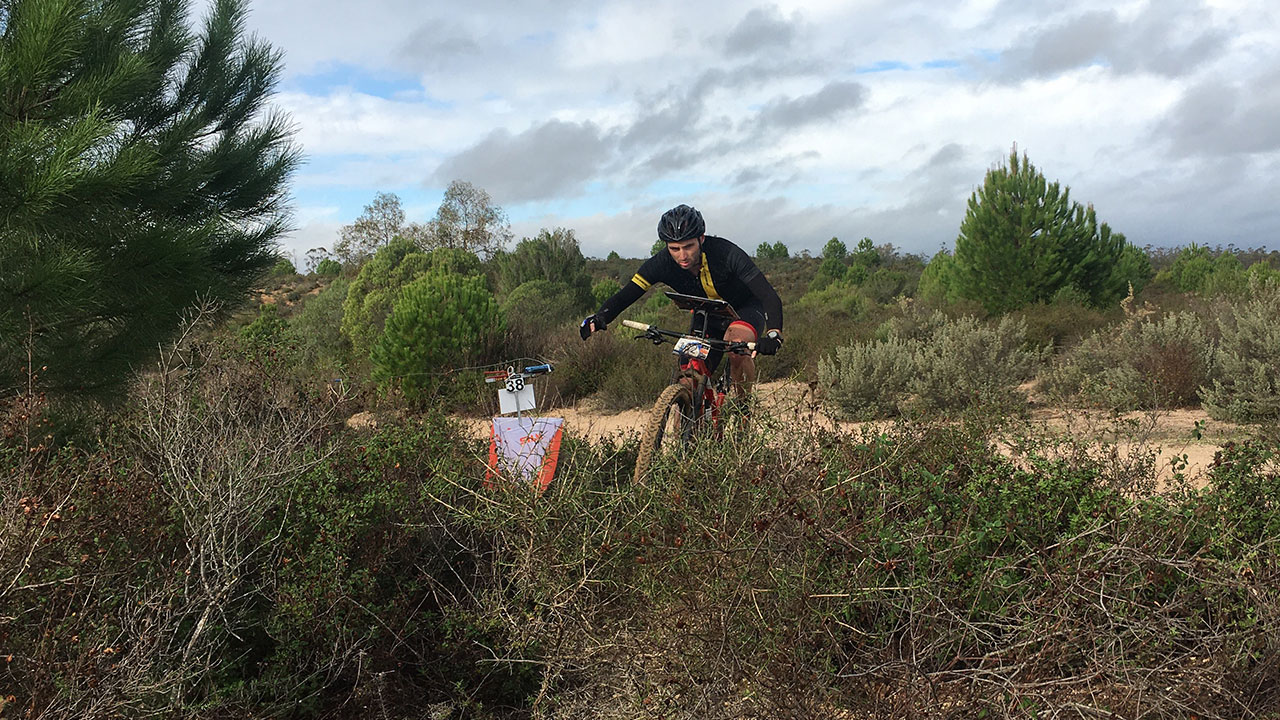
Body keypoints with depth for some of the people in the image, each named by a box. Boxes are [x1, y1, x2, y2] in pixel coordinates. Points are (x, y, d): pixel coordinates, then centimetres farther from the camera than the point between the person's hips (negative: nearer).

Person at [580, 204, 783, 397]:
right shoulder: (662, 263, -23)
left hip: (746, 310, -4)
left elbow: (770, 296, -39)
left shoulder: (726, 253, -34)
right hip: (708, 316, 4)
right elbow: (625, 296, -23)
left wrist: (773, 334, -59)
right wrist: (598, 318, -44)